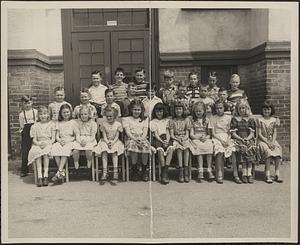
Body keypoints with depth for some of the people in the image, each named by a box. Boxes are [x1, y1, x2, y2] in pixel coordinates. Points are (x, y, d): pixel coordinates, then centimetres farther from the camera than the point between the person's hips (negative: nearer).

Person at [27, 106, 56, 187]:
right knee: (37, 153, -32)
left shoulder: (51, 124, 10)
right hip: (38, 144, 2)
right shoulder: (35, 126, 13)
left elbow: (53, 139, 4)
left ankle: (45, 176, -32)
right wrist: (39, 143, -13)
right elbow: (34, 139, 8)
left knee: (45, 153, -34)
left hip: (48, 144, -1)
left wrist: (47, 143, -14)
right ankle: (39, 176, -34)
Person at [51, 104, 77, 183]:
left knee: (65, 150, -36)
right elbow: (57, 136, 14)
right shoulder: (59, 123, 19)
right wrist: (60, 140, -8)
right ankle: (62, 171, -29)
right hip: (60, 142, 3)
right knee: (55, 148, -30)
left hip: (70, 142, -3)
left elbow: (76, 135, 2)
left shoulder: (73, 122, 9)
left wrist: (67, 140, -10)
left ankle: (59, 172, -37)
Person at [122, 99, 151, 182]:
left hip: (142, 139, 2)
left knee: (145, 146, -34)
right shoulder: (126, 119, 13)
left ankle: (144, 170, -19)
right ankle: (134, 170, -24)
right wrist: (135, 139, -16)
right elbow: (128, 132, 0)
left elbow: (145, 132, 7)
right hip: (131, 139, -1)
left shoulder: (145, 120, 20)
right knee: (133, 145, -37)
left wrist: (141, 139, -14)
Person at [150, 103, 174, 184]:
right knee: (160, 150, -33)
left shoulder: (166, 121, 21)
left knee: (171, 148, -31)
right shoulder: (153, 122, 12)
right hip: (157, 140, -2)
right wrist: (162, 141, -14)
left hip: (166, 139, 2)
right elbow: (155, 134, 1)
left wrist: (167, 140, -10)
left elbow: (168, 132, 11)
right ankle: (164, 174, -30)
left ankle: (165, 171, -33)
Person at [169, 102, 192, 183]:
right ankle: (181, 171, -32)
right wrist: (178, 139, -15)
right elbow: (171, 134, 1)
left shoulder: (186, 120, 8)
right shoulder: (172, 121, 6)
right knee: (179, 148, -31)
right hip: (176, 139, -1)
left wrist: (184, 139, -15)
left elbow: (187, 133, 4)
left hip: (185, 139, 1)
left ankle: (186, 170, -30)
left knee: (186, 148, -30)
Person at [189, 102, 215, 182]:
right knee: (199, 148, -31)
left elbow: (209, 134, 9)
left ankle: (209, 170, -23)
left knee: (209, 147, -29)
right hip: (196, 139, -1)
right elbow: (191, 134, 4)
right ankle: (200, 171, -29)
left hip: (206, 139, 1)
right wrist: (198, 137, -12)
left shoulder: (207, 120, 13)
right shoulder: (192, 120, 10)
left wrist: (206, 137, -11)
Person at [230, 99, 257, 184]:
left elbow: (252, 133, 8)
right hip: (238, 139, -2)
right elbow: (233, 133, 2)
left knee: (250, 148, -26)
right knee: (243, 148, -28)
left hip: (248, 139, 2)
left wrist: (247, 138, -11)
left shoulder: (250, 119, 14)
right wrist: (241, 139, -12)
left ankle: (249, 173, -22)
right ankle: (244, 174, -24)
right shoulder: (234, 119, 9)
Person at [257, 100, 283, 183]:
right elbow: (259, 134, -4)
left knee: (278, 149, -27)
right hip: (262, 140, -3)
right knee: (267, 151, -32)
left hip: (272, 140, 3)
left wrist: (272, 142, -13)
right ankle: (267, 174, -29)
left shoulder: (274, 120, 10)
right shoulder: (260, 120, 1)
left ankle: (277, 173, -23)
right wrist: (267, 142, -15)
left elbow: (275, 133, 4)